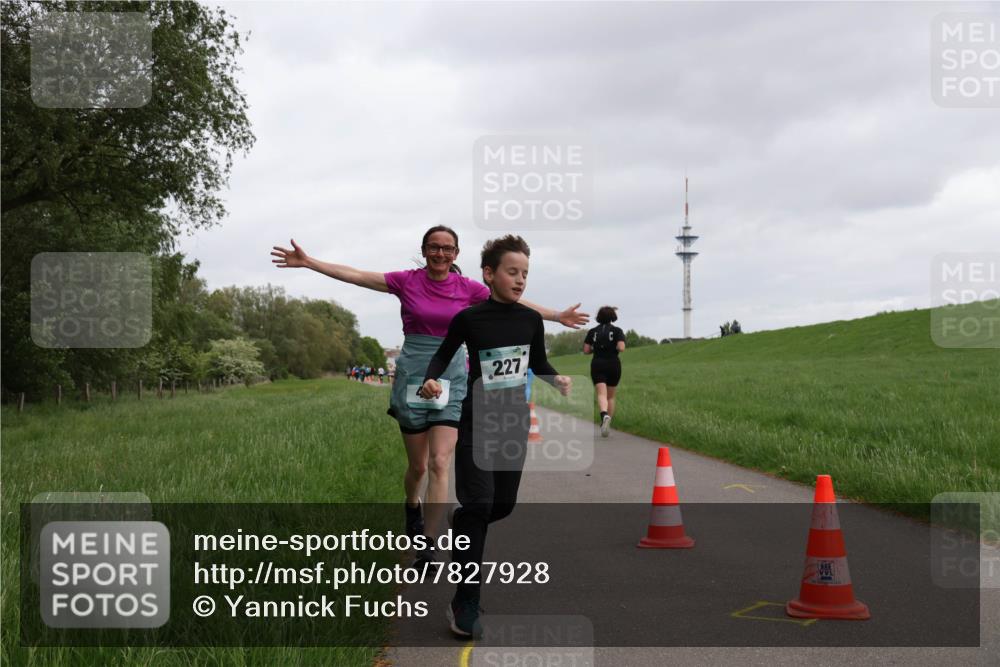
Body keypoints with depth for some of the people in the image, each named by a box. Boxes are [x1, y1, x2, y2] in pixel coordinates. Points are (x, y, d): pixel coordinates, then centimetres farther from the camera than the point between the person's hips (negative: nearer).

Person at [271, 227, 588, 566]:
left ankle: (428, 549, -8)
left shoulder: (468, 289, 2)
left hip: (451, 379, 0)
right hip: (412, 378, 0)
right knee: (417, 466, 9)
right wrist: (308, 262, -8)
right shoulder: (406, 281, -1)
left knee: (439, 464, -10)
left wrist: (557, 316, 10)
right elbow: (355, 275, -4)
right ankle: (412, 505, 44)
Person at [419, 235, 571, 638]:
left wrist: (557, 380, -7)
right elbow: (444, 355, 2)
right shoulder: (469, 319, -12)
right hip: (477, 424, -4)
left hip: (515, 422, 5)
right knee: (479, 504, -12)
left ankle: (459, 524, 46)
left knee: (504, 504, 10)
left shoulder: (531, 320, -1)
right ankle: (464, 604, -4)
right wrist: (430, 381, -17)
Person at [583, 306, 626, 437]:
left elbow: (586, 350, 1)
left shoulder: (592, 332, 4)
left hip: (597, 365, 0)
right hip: (614, 365, 0)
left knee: (601, 395, -11)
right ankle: (607, 425, 19)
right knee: (611, 396, 14)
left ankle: (605, 415, -40)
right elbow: (621, 347, -14)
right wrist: (613, 348, 7)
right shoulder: (617, 331, -1)